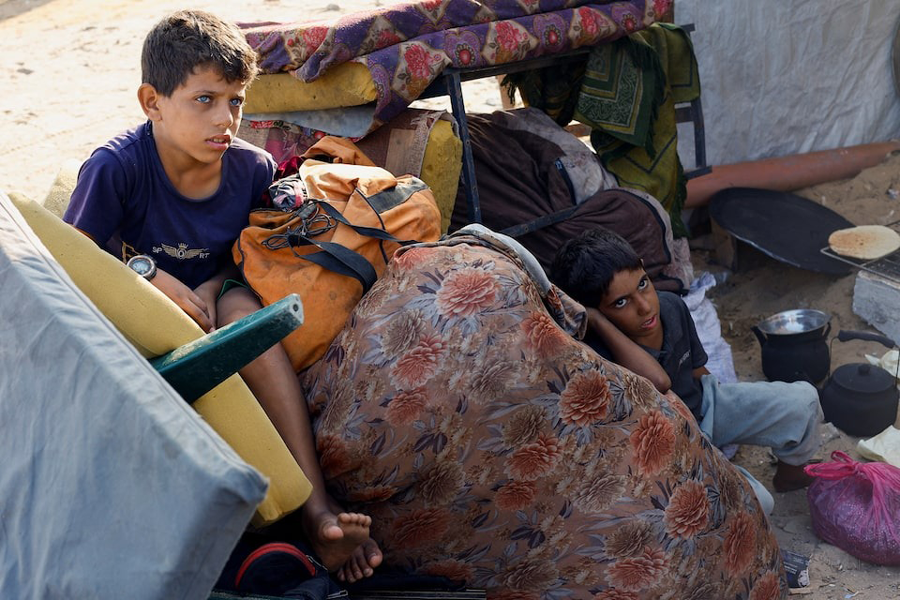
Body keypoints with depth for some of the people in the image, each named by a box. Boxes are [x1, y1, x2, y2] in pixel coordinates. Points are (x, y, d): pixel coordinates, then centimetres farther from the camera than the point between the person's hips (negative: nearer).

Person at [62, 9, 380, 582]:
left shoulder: (252, 168, -9)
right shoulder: (115, 168, -19)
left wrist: (211, 287, -15)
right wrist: (149, 274, -28)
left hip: (206, 303, 2)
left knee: (241, 306, -31)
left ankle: (316, 504, -36)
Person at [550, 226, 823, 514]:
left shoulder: (672, 307, -12)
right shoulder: (597, 353, -34)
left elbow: (697, 370, 6)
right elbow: (657, 381, -51)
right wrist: (596, 320, -46)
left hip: (702, 404, 7)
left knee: (802, 400, -6)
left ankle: (791, 475, 24)